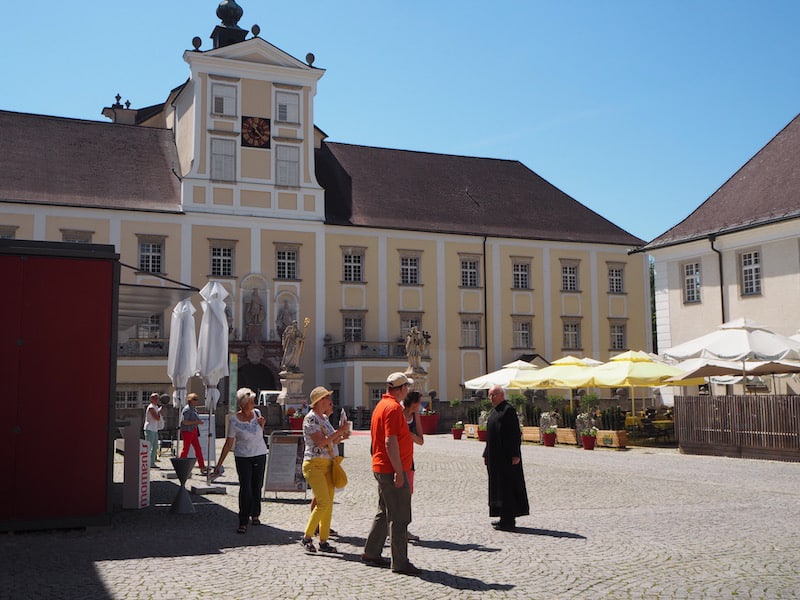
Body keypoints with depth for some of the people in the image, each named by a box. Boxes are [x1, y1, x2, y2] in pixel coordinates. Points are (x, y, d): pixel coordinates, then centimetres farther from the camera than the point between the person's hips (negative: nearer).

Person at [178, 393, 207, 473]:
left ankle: (202, 467, 6)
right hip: (187, 431, -9)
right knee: (186, 449, -2)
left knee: (198, 448, 5)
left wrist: (199, 422, 12)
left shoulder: (194, 409, 15)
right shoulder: (187, 409, -14)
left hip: (193, 431, 9)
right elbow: (184, 422, -22)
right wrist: (196, 422, -23)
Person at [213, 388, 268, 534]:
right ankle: (243, 522, -3)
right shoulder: (234, 420, -12)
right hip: (243, 457, -3)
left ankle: (255, 514, 29)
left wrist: (262, 424, -5)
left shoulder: (257, 413, -1)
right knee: (245, 488, -9)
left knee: (257, 486, 9)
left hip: (260, 455, 3)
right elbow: (229, 443, -7)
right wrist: (219, 464, -8)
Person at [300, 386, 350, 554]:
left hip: (328, 464, 8)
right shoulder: (310, 418, -10)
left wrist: (340, 437, 7)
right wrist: (339, 432, -16)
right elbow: (320, 442, -20)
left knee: (328, 503, 5)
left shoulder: (324, 418, 15)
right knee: (324, 502, -14)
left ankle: (324, 541, 11)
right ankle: (307, 537, -2)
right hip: (314, 464, -8)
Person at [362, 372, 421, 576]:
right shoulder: (393, 407, -17)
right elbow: (390, 441, -23)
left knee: (384, 513, 19)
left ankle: (371, 554, 26)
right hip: (392, 470, -10)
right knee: (400, 518, -5)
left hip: (381, 468, 10)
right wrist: (398, 471, -23)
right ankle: (400, 562, -1)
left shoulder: (381, 405, 15)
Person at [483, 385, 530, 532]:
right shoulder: (493, 411, 15)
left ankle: (508, 521, -3)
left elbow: (516, 433, -17)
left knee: (507, 486, -6)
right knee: (497, 485, 12)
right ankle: (505, 518, 20)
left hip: (506, 456, -9)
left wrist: (515, 455, -21)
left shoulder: (508, 410, -12)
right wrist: (486, 454, 19)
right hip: (495, 457, 9)